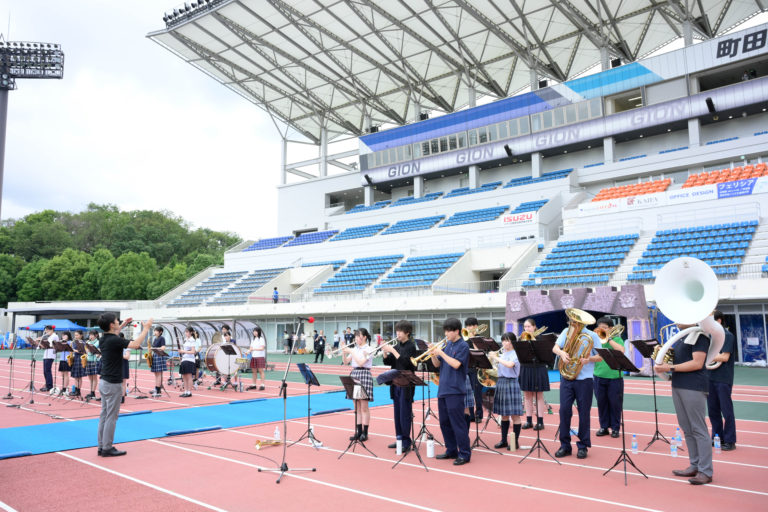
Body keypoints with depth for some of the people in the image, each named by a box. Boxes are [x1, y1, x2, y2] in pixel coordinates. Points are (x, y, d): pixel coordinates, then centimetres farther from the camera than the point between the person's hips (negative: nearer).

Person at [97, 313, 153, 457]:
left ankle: (102, 446, 18)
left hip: (104, 382, 9)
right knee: (111, 417, -2)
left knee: (104, 415, 13)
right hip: (113, 384, -9)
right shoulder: (114, 341, -20)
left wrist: (123, 325, 32)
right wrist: (146, 328, -14)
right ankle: (107, 448, 3)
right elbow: (135, 344, -24)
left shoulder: (104, 339, 7)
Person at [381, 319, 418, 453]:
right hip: (396, 383, 7)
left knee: (405, 413, -5)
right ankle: (399, 438, 21)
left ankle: (406, 442, -1)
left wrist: (392, 350, -21)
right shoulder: (397, 346, 12)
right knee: (397, 413, 12)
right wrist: (385, 352, -6)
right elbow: (388, 362, 11)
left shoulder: (411, 346, -8)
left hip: (406, 385, -7)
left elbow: (405, 362, -20)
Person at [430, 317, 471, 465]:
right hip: (443, 389, 8)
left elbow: (456, 364, -19)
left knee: (457, 422, -5)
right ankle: (451, 450, 25)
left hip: (455, 390, -8)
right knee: (444, 422, 13)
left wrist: (441, 353, -16)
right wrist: (433, 354, -5)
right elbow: (437, 364, 14)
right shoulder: (447, 345, 13)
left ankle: (464, 454, 3)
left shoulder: (463, 346, -7)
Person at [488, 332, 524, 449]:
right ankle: (504, 440, 21)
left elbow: (509, 364, -28)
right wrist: (492, 357, -2)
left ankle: (515, 441, 7)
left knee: (514, 414, -1)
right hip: (501, 382, 7)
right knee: (503, 414, 13)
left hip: (511, 383, -7)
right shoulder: (503, 354, 12)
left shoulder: (515, 354, -8)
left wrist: (496, 358, -23)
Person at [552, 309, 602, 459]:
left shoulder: (591, 336, -2)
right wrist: (561, 352, -13)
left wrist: (588, 359, -20)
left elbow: (600, 357, -1)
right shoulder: (566, 332, 8)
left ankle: (583, 446, 16)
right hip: (566, 378, 3)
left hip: (584, 379, -3)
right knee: (564, 410, 0)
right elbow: (555, 347, 8)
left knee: (584, 413, 3)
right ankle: (565, 445, 10)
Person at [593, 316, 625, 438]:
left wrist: (608, 339, -13)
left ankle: (615, 428, 15)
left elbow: (621, 350, -15)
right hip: (599, 376, 2)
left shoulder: (617, 339, 4)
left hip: (614, 377, -2)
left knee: (615, 403, 3)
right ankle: (604, 427, 19)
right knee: (601, 402, 7)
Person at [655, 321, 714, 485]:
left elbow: (697, 363, -18)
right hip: (677, 385, 9)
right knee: (687, 429, 12)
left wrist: (670, 367, -20)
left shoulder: (699, 335, -9)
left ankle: (705, 471, -1)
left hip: (693, 387, -9)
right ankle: (694, 466, 19)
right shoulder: (681, 337, 18)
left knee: (698, 429, -6)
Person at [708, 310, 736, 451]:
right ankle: (718, 438, 23)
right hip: (711, 378, 7)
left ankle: (730, 441, 9)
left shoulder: (728, 336, -10)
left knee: (727, 411, 1)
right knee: (713, 410, 12)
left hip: (723, 379, -7)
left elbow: (724, 357, -18)